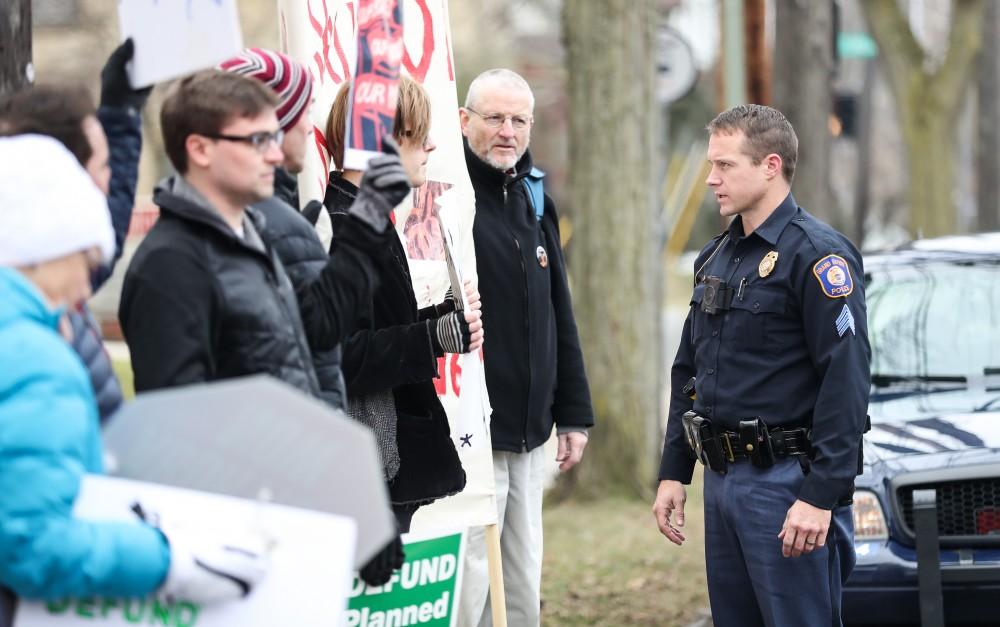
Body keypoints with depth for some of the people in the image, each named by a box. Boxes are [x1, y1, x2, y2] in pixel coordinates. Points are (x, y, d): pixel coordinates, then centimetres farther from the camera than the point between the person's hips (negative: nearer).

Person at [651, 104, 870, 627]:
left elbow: (845, 382, -17)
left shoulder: (817, 254, -11)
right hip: (723, 481, 9)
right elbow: (687, 373, 22)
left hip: (786, 484, -8)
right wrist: (672, 473, 16)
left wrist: (821, 496, -21)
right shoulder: (717, 257, 16)